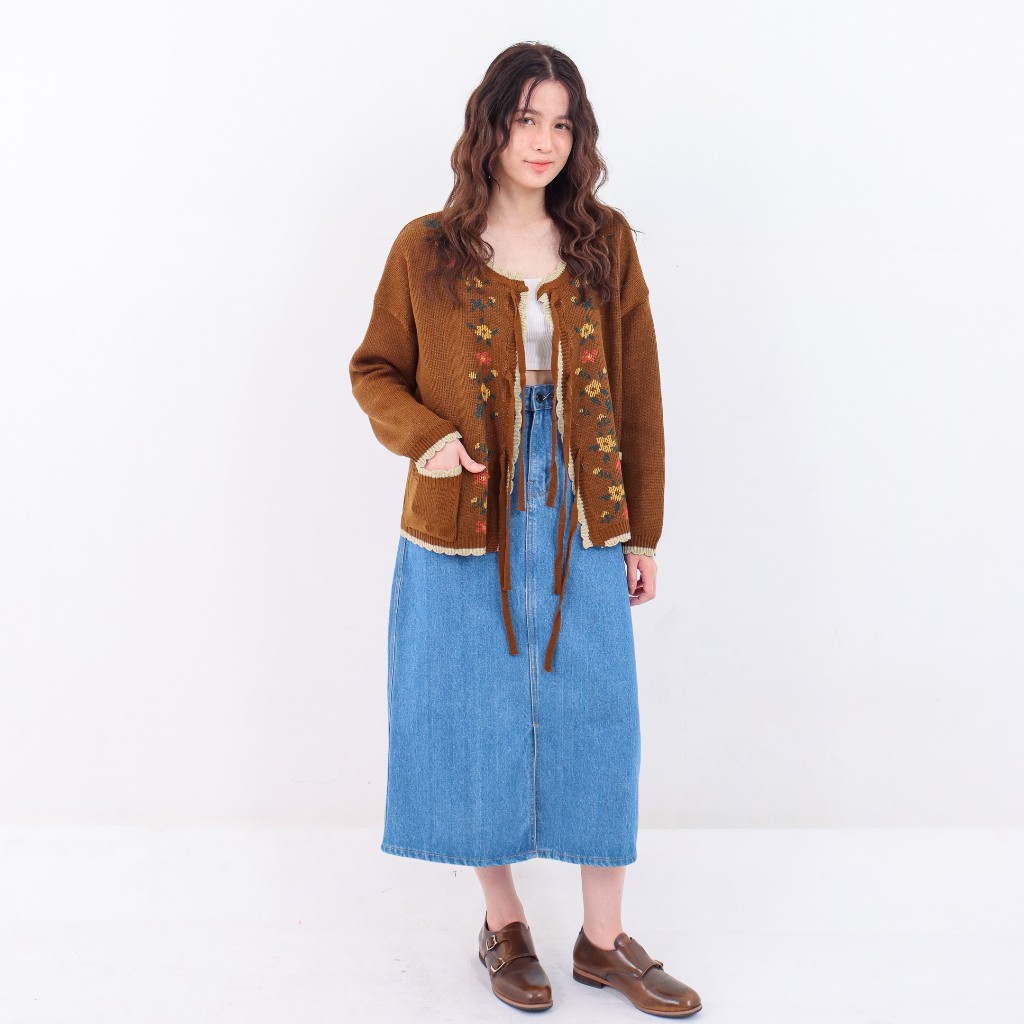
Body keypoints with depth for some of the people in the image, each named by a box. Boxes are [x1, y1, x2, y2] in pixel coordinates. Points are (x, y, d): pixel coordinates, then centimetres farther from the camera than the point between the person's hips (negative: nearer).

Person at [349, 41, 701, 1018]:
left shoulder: (605, 244, 4)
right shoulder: (426, 249, 0)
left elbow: (637, 393, 6)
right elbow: (374, 370, 9)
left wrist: (643, 530, 5)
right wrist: (423, 435, -12)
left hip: (581, 528, 2)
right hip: (464, 530, -1)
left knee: (595, 725, 6)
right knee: (480, 723, 8)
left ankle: (604, 938, 24)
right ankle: (501, 924, 29)